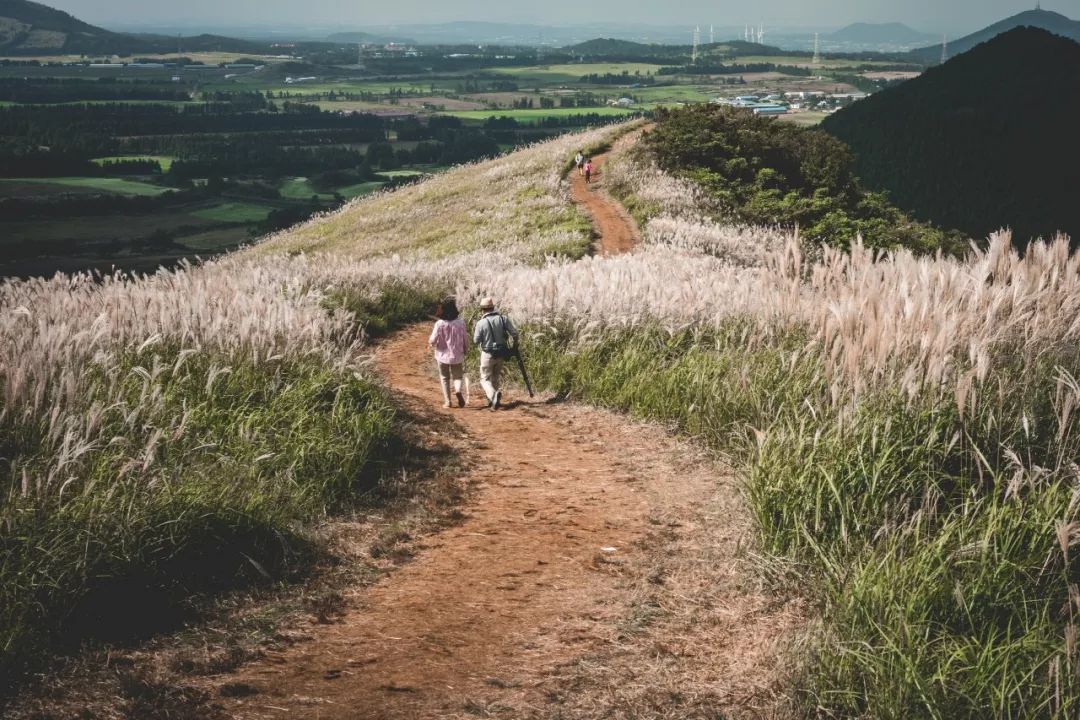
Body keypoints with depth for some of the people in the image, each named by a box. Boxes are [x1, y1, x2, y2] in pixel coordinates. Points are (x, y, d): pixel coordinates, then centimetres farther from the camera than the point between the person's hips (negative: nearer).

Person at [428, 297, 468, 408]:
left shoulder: (439, 324, -16)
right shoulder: (460, 323, -9)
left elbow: (432, 341, -15)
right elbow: (466, 339, -1)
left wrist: (431, 342, 8)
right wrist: (464, 350, 17)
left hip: (443, 355, -1)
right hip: (457, 355, 1)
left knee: (444, 378, 15)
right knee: (458, 376, 16)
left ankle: (447, 401, 13)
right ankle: (458, 390, -14)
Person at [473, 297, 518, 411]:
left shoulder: (481, 323, -14)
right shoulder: (503, 319, -5)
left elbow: (476, 341, -8)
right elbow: (514, 333, -6)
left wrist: (474, 332, 11)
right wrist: (515, 343, 13)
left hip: (488, 354, -4)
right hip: (501, 354, 4)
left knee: (485, 379, 5)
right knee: (496, 377, 23)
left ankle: (494, 394, -23)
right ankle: (492, 399, 28)